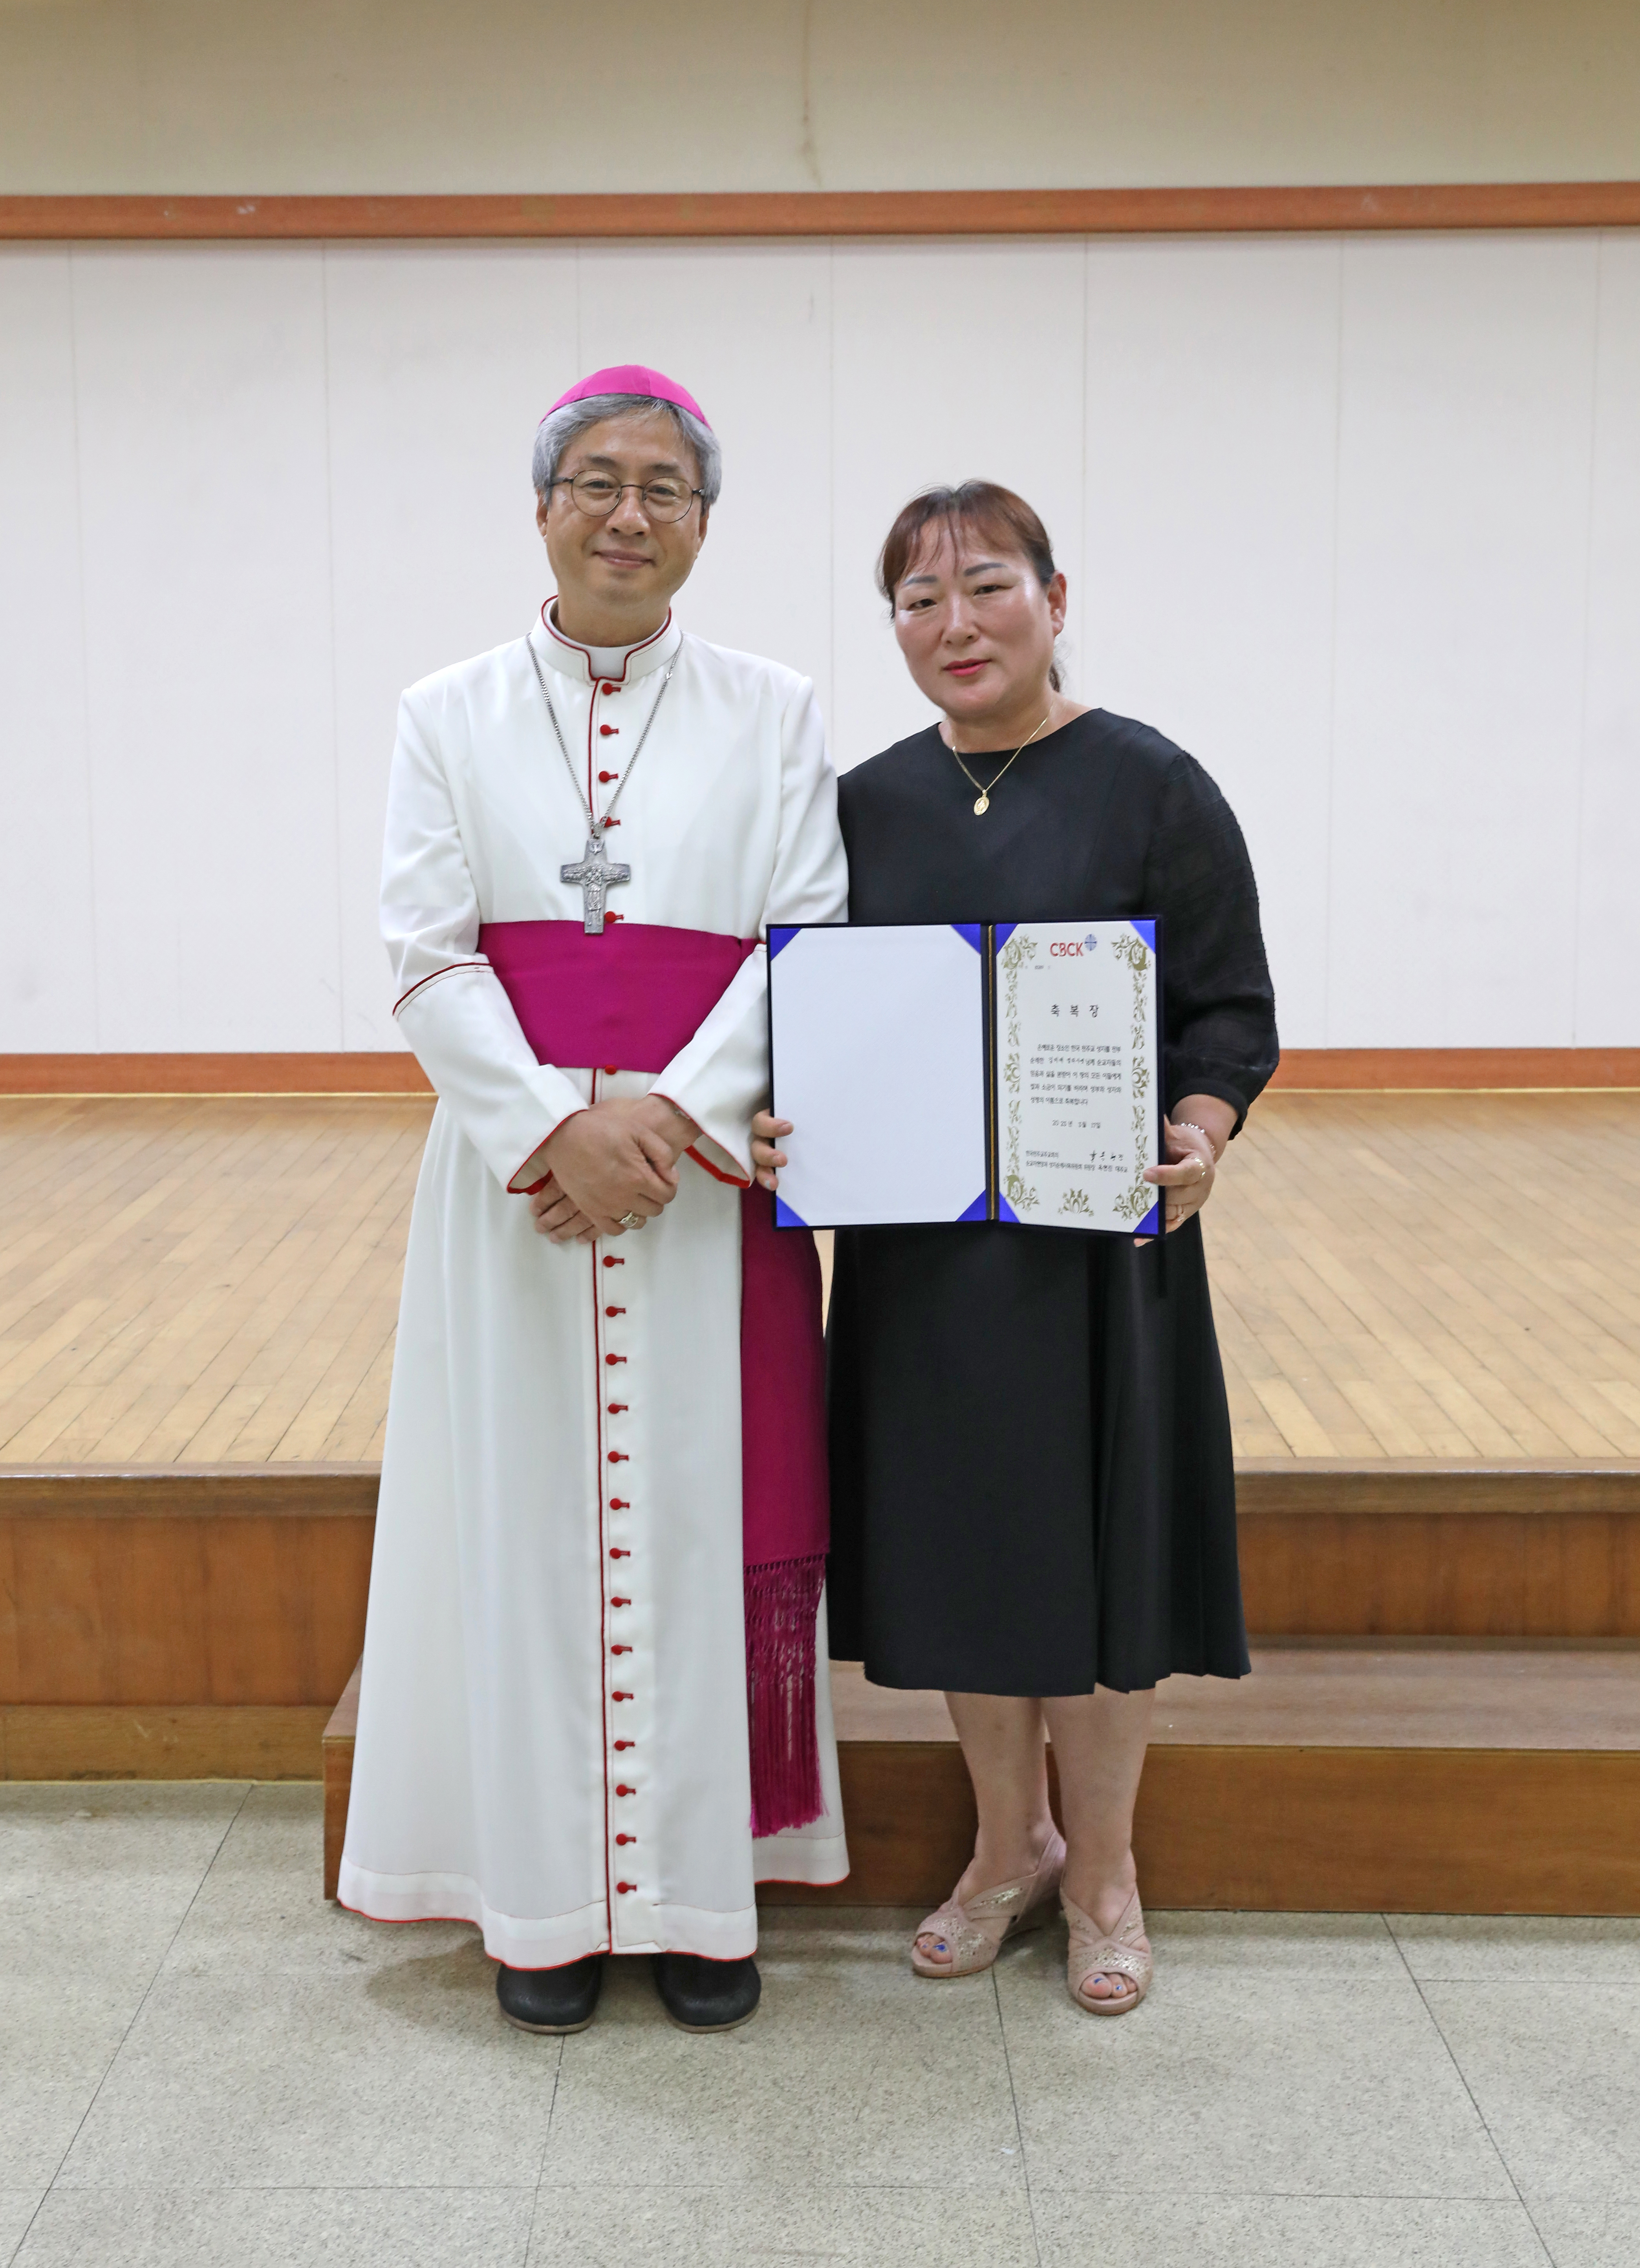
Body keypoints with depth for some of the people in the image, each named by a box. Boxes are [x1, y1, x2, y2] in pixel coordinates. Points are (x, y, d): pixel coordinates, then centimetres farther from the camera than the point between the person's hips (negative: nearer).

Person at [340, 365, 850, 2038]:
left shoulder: (773, 714, 7)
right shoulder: (450, 715, 7)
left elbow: (808, 943, -2)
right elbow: (428, 956, -1)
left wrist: (669, 1111, -16)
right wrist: (561, 1124, -16)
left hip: (713, 1182, 0)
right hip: (516, 1177, 1)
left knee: (703, 1526, 4)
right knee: (531, 1527, 5)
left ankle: (700, 1898, 17)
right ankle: (548, 1901, 18)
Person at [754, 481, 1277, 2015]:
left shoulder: (1152, 787, -4)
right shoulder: (866, 803, 8)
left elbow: (1229, 1011, -5)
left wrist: (1196, 1140, -23)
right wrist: (783, 1122, -9)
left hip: (1093, 1241, -4)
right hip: (912, 1245, 4)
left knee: (1087, 1537, 5)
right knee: (953, 1540, 11)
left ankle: (1102, 1872, 26)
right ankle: (1011, 1843, 32)